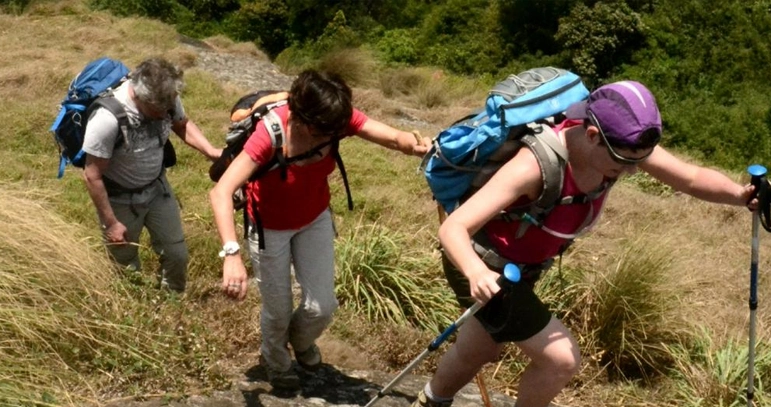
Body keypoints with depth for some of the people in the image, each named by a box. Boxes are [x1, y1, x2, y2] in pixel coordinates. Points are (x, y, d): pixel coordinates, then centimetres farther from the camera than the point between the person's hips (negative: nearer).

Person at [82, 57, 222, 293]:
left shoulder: (166, 98, -21)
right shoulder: (107, 119, -36)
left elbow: (182, 124, 3)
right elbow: (92, 176, -24)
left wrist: (210, 151, -14)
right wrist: (111, 223, -17)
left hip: (157, 187, 5)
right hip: (120, 198, -5)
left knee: (176, 254, 15)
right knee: (126, 266, 13)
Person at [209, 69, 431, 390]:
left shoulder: (337, 119, -26)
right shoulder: (270, 134, -38)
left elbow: (394, 138, -32)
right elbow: (220, 193, -44)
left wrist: (414, 144, -56)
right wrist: (231, 254, -56)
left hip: (315, 219, 4)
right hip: (270, 227, -3)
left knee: (322, 306, 4)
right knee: (278, 310, 8)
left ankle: (300, 341, 42)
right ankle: (275, 362, 44)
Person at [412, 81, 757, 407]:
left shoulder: (622, 144, -19)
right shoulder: (537, 164, -39)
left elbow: (693, 178, -10)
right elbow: (453, 227, -41)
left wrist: (741, 194, -29)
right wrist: (476, 273, -60)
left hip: (522, 266, 7)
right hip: (486, 268, -7)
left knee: (476, 354, 27)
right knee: (562, 360, -10)